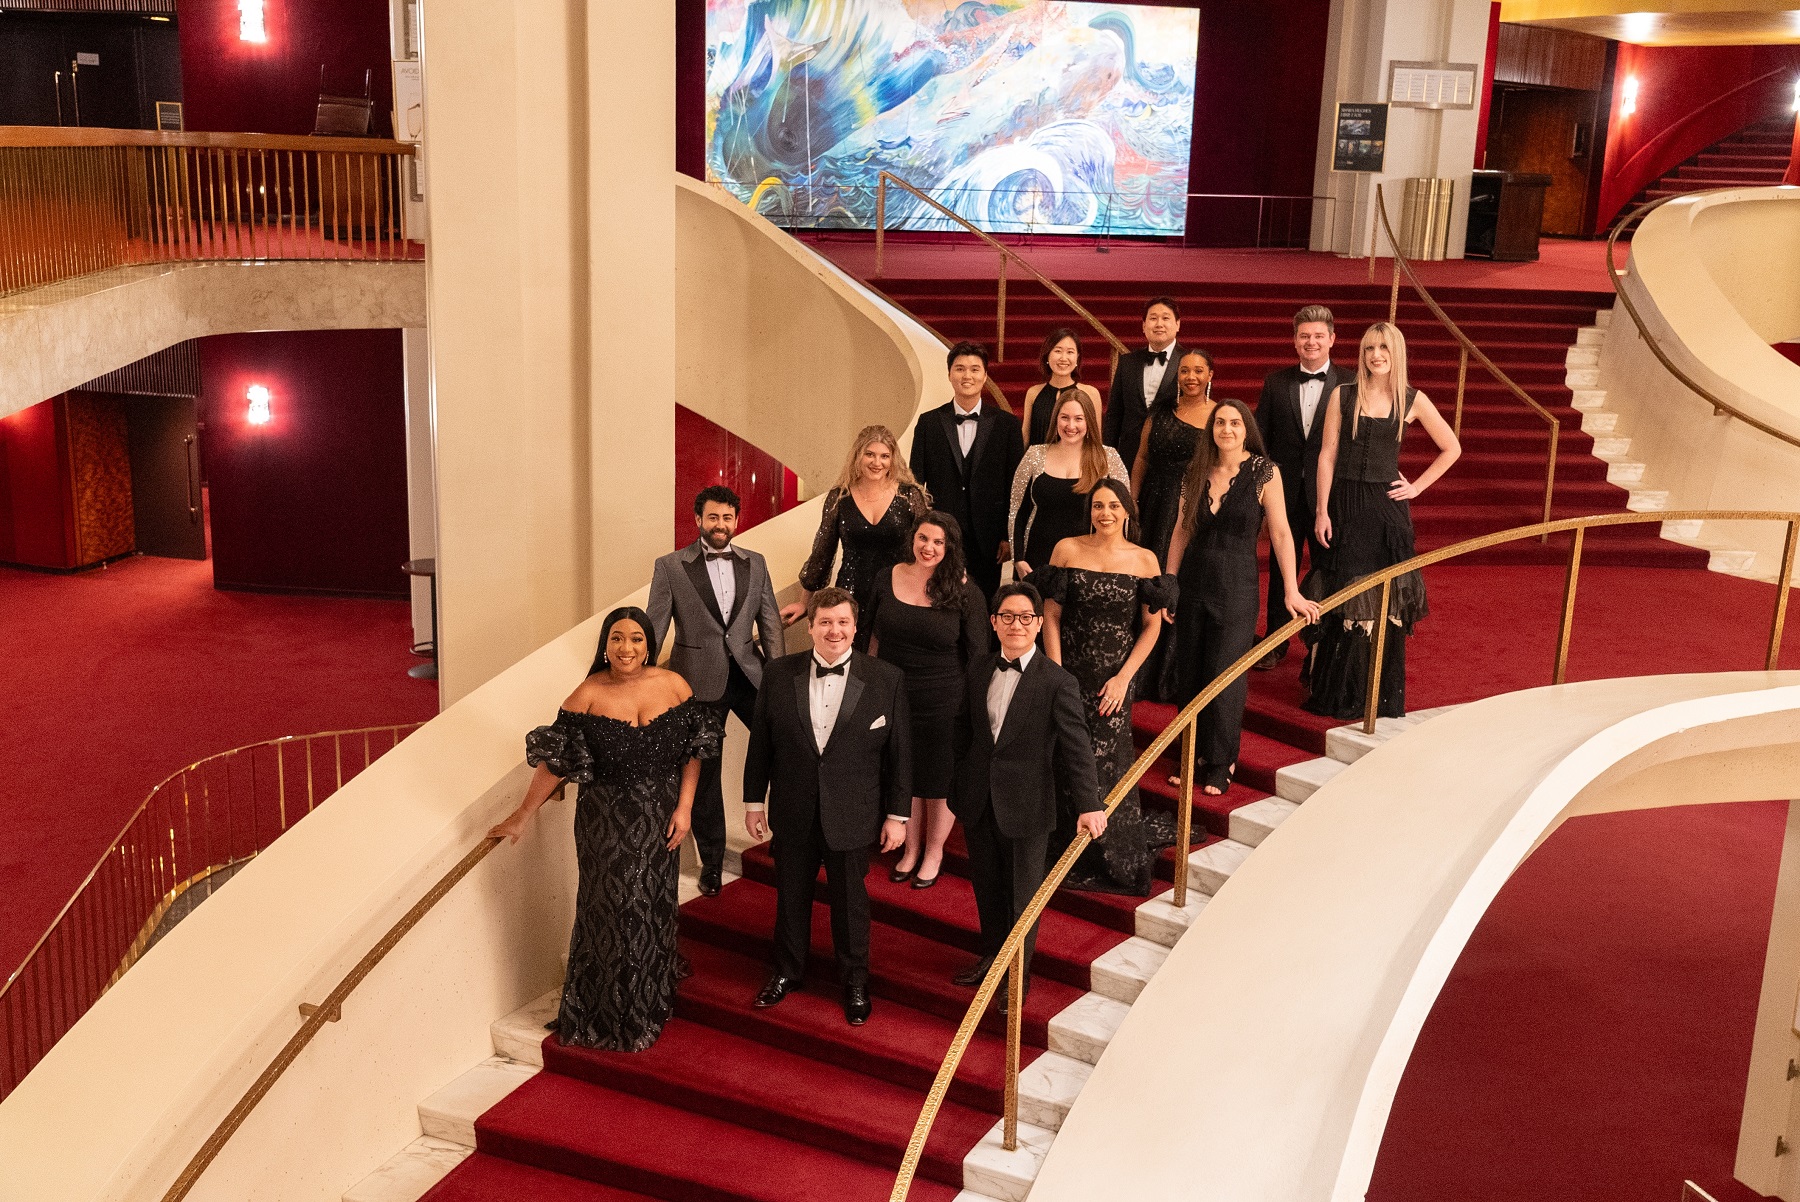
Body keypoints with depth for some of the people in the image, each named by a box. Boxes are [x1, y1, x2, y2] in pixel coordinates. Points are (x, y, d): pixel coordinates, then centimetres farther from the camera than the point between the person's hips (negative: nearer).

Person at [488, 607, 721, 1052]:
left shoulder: (673, 685, -5)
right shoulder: (588, 694, -12)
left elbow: (693, 751, 0)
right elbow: (555, 761, -8)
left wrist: (684, 808, -6)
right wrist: (522, 816, -6)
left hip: (660, 818, 2)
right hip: (606, 822, -2)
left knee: (655, 908, 14)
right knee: (612, 913, 7)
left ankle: (651, 1002, 35)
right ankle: (609, 1017, 24)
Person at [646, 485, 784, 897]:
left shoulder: (755, 564, 8)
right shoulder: (670, 566, -1)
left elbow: (770, 622, 6)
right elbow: (654, 628, -1)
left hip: (749, 675, 2)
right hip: (699, 682, -2)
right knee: (703, 774, 7)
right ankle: (711, 862, 20)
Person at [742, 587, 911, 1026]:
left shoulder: (887, 679, -9)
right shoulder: (778, 674, -5)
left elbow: (899, 751, -5)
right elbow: (761, 741, 3)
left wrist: (897, 814, -3)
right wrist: (754, 800, 5)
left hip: (851, 816, -2)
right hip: (793, 812, 2)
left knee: (850, 900, 13)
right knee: (791, 896, 18)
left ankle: (854, 982, 34)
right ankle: (787, 972, 40)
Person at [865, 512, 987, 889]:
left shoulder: (964, 591, -11)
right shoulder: (888, 578, -1)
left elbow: (977, 654, -6)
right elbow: (875, 636, 10)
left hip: (942, 701, -3)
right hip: (893, 697, 3)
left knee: (940, 779, 12)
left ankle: (934, 853, 33)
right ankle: (910, 850, 36)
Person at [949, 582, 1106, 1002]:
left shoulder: (1058, 683, -14)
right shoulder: (979, 670, 2)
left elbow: (1076, 745, -18)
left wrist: (1089, 803, -28)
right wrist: (957, 788, 12)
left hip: (1026, 805, -5)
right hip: (978, 801, 5)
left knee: (1023, 892, 10)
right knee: (986, 885, 20)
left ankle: (1019, 971, 29)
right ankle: (992, 955, 43)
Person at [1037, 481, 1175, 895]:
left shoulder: (1145, 560, 0)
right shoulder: (1067, 550, -1)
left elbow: (1151, 627, 2)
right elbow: (1051, 615, -1)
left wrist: (1124, 677, -6)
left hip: (1115, 679, 0)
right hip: (1071, 673, 0)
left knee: (1106, 766, -1)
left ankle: (1112, 864, 18)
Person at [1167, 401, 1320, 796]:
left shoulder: (1264, 473, -6)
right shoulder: (1196, 473, 5)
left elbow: (1280, 533, -8)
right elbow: (1182, 530, 9)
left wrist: (1291, 591, -11)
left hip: (1237, 588, -4)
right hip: (1193, 582, 4)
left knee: (1226, 677, 0)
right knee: (1190, 674, 8)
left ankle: (1220, 764, 14)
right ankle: (1194, 755, 21)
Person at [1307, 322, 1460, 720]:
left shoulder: (1412, 400, 2)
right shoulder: (1342, 395, 1)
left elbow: (1451, 448, 10)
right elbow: (1327, 455, -1)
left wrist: (1417, 486, 3)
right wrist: (1322, 511, -7)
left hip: (1387, 506, 0)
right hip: (1345, 504, 0)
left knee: (1385, 602, 3)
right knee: (1343, 600, 3)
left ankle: (1381, 696, 15)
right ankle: (1338, 693, 15)